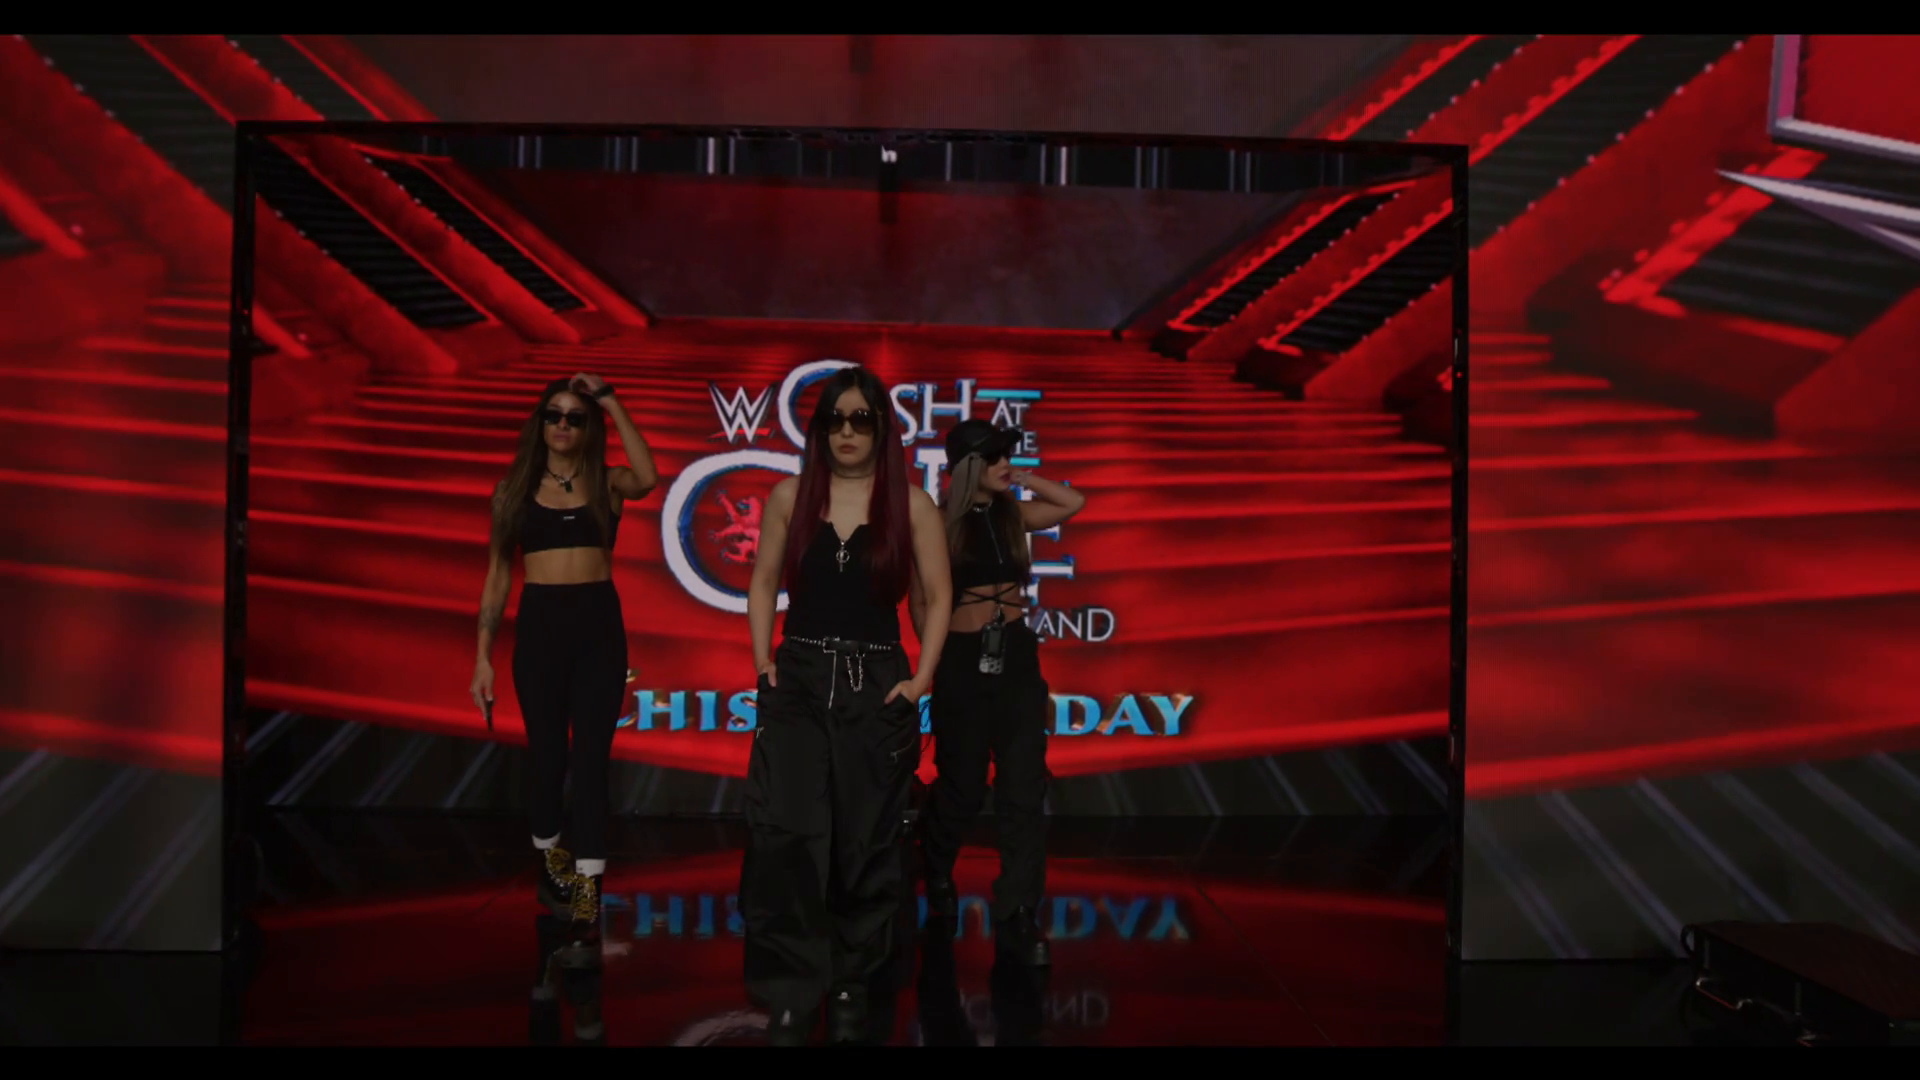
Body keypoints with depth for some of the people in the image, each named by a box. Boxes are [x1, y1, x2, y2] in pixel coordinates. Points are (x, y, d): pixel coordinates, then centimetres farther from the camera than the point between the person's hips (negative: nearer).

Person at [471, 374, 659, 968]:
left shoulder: (607, 481, 4)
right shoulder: (514, 488, 7)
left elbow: (648, 478, -21)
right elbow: (498, 574, 8)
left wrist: (610, 401, -16)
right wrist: (484, 654, 4)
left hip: (599, 625, -1)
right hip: (539, 625, 1)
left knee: (590, 759, -4)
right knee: (547, 753, 8)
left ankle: (586, 912, -3)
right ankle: (550, 864, 36)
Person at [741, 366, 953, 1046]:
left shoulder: (911, 504, 1)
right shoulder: (790, 496, 5)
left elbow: (938, 597, 3)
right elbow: (763, 585, 10)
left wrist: (920, 680, -6)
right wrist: (762, 663, -1)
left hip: (876, 685, 0)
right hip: (799, 682, 1)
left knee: (867, 843, 7)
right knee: (784, 835, -12)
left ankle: (851, 987, 23)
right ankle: (791, 992, -2)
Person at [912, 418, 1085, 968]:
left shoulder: (1012, 514, 6)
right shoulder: (939, 524, -7)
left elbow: (1073, 502, 3)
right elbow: (922, 603, -3)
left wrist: (1021, 480, 0)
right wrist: (940, 657, 0)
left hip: (1017, 656, 4)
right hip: (963, 661, -4)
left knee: (1023, 789, -2)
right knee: (962, 786, 10)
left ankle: (1017, 917, 2)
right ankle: (937, 873, 41)